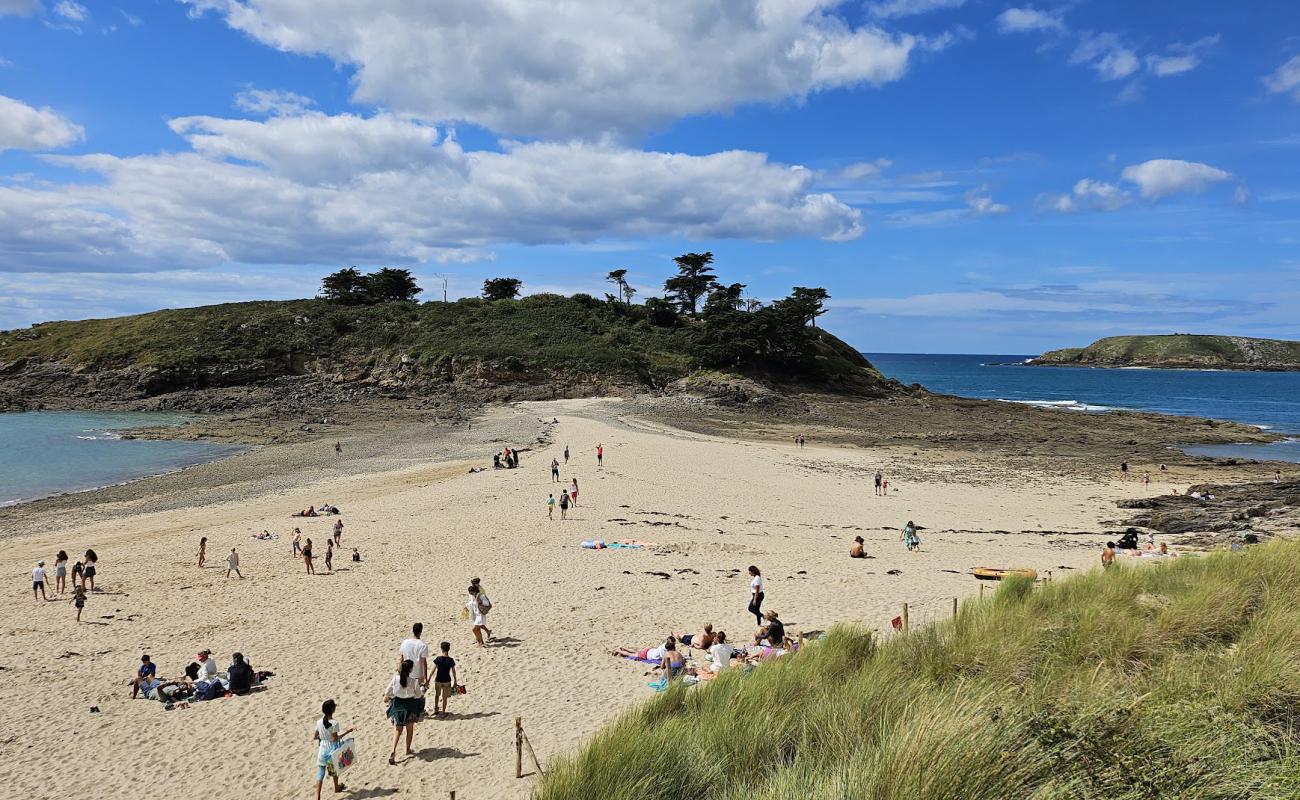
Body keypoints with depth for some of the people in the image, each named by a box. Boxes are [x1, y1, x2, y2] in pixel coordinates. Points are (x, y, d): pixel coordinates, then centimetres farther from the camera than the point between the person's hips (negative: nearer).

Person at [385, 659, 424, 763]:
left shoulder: (395, 678, -12)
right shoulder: (413, 680, -18)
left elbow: (388, 692, -1)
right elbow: (418, 695, -6)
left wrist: (386, 696, 22)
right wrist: (422, 689, 15)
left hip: (397, 704, 2)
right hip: (410, 705, -2)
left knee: (397, 729, 9)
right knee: (410, 729, 19)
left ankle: (393, 752, -7)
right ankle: (408, 750, 32)